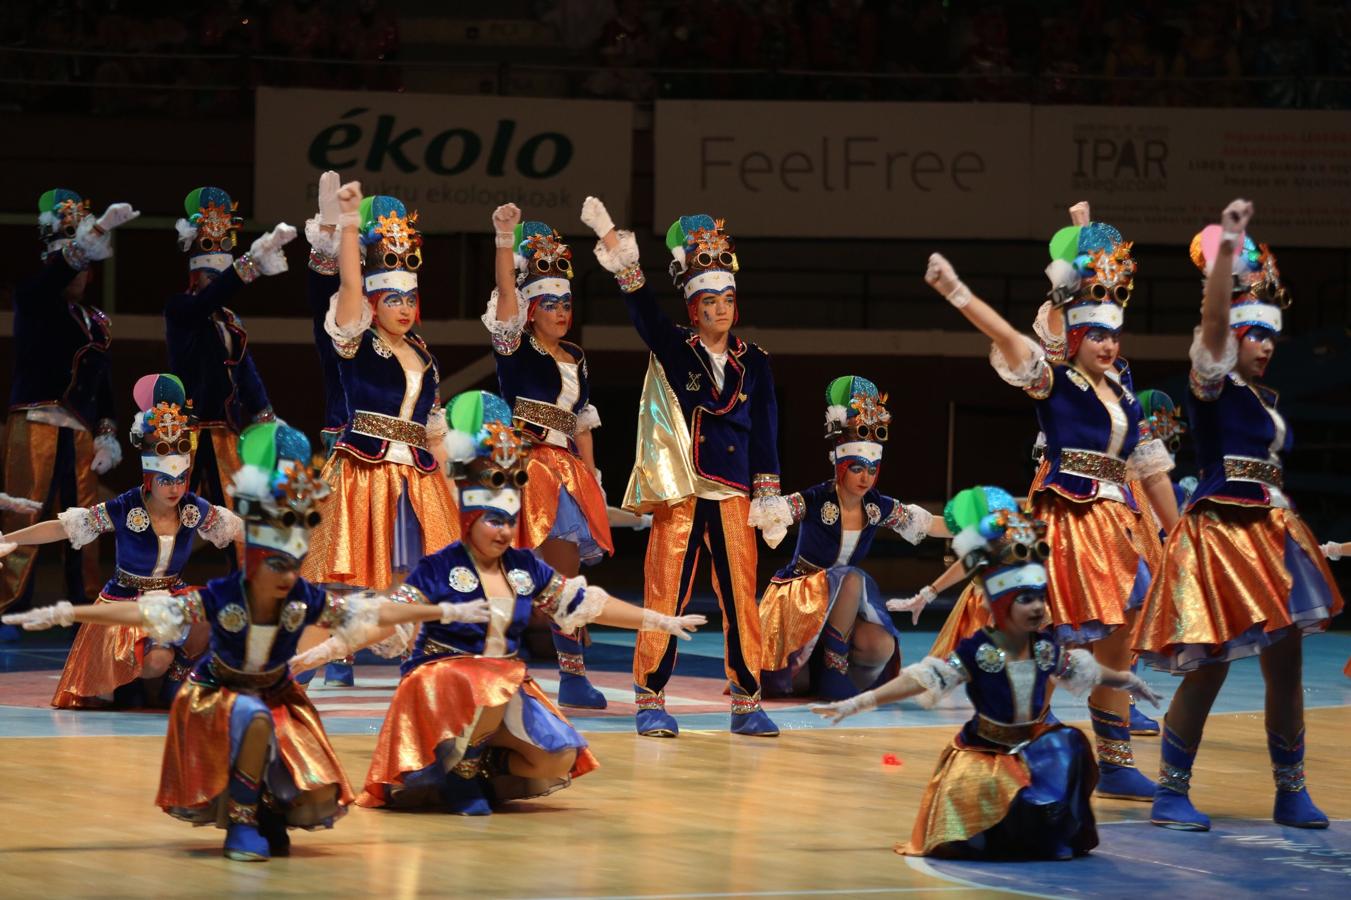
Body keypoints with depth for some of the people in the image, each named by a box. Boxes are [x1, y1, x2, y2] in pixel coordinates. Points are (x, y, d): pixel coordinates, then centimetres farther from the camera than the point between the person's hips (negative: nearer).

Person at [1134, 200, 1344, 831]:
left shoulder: (1266, 398, 18)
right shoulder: (1211, 384, -7)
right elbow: (1213, 321, -20)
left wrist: (1290, 530, 22)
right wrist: (1228, 247, -28)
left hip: (1269, 535, 8)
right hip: (1219, 533, -8)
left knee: (1286, 661, 6)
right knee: (1210, 667, -8)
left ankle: (1291, 792, 14)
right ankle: (1171, 795, 0)